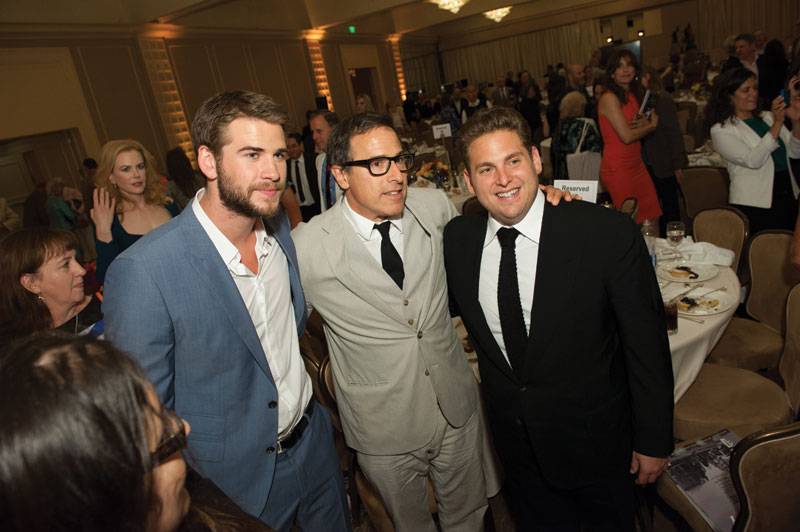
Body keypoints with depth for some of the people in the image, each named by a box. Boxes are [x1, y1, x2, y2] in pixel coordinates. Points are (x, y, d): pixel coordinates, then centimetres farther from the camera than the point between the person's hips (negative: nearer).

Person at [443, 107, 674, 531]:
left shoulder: (609, 234, -23)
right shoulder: (457, 238, -11)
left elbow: (646, 344, -15)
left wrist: (653, 442, -7)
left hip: (594, 439, -2)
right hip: (514, 439, 3)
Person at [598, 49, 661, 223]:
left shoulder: (633, 95, 13)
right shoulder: (609, 98, -13)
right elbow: (626, 136, -18)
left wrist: (643, 124, -9)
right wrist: (651, 126, 1)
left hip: (636, 164, 8)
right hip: (617, 168, -8)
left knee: (651, 218, 6)